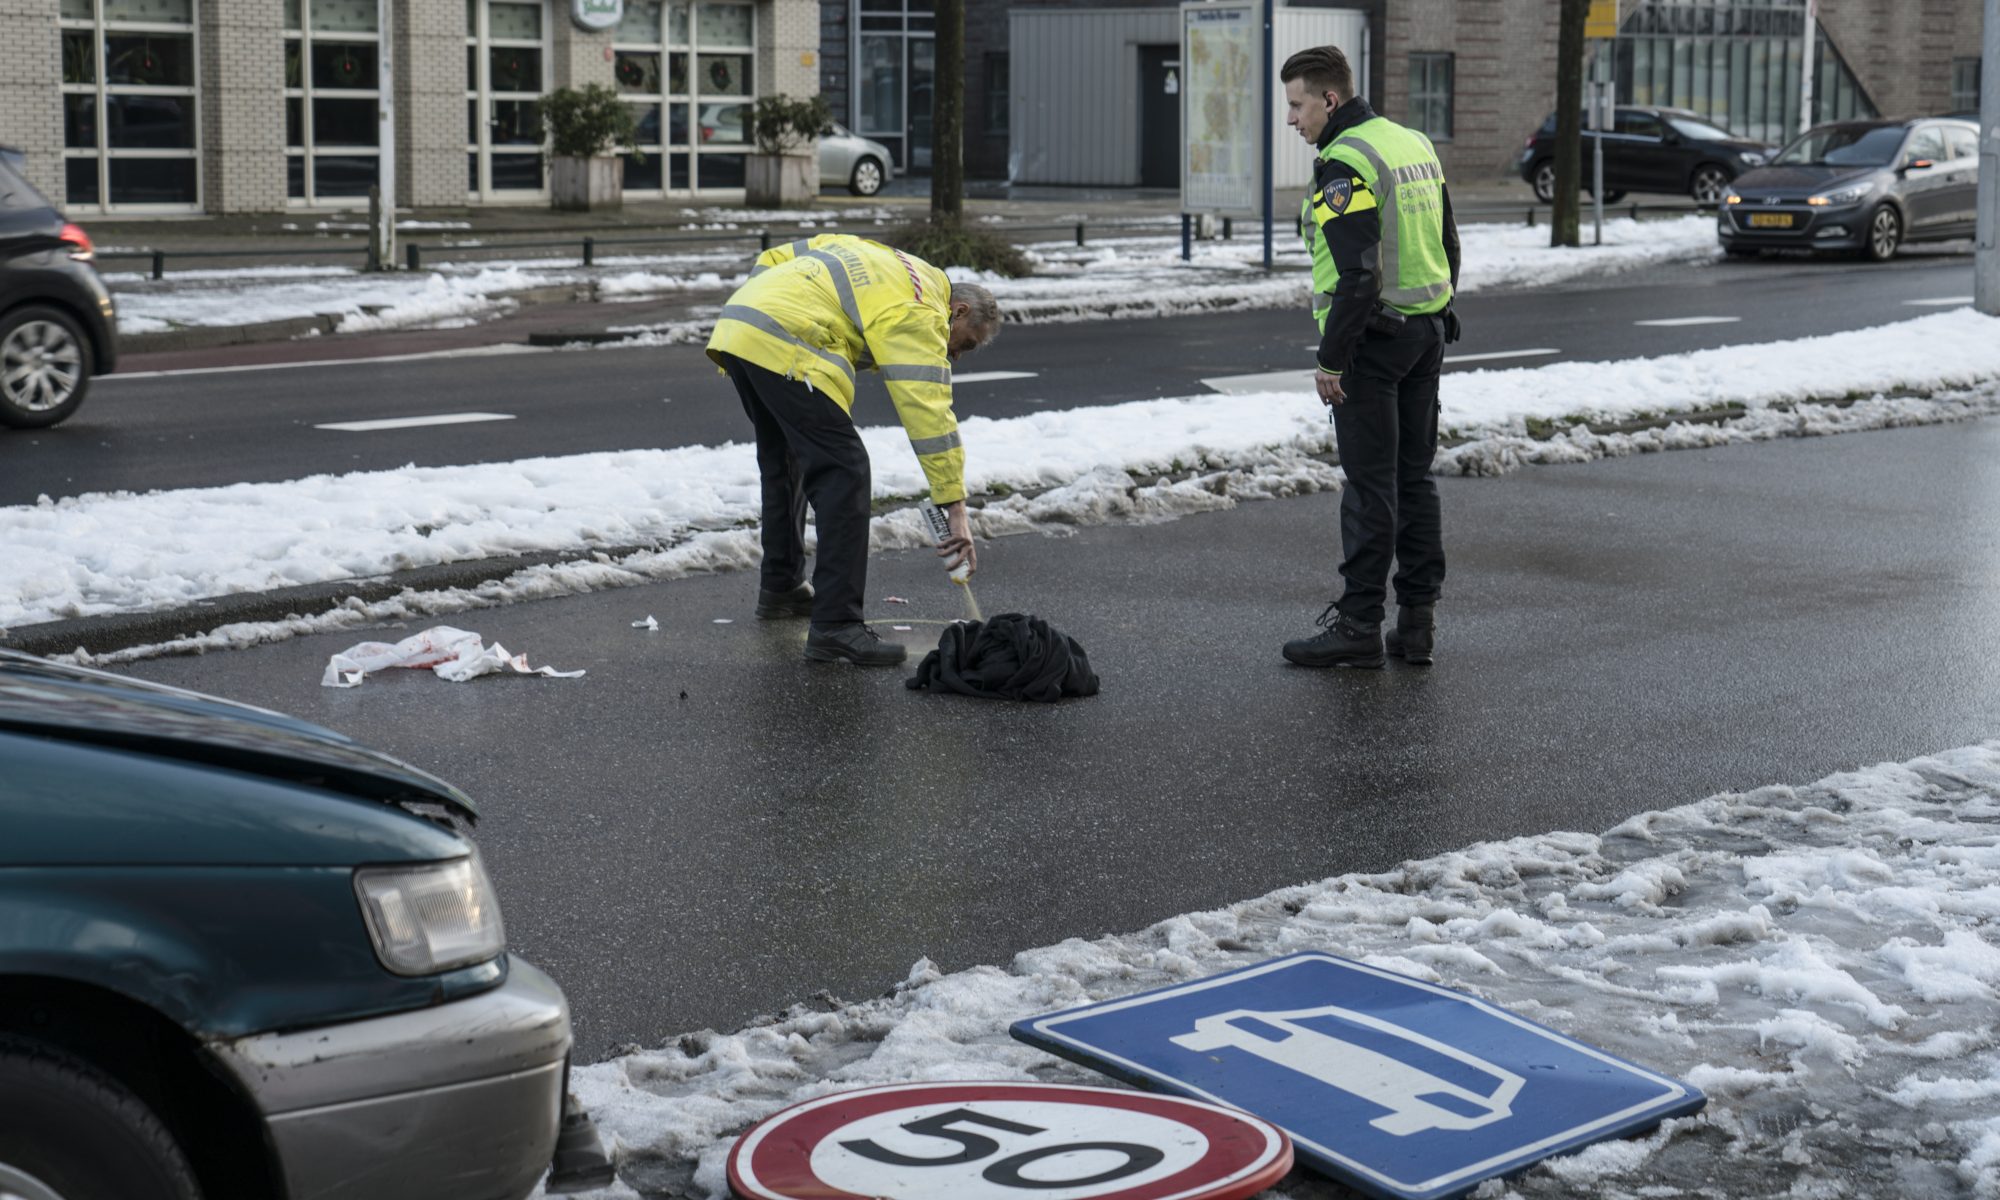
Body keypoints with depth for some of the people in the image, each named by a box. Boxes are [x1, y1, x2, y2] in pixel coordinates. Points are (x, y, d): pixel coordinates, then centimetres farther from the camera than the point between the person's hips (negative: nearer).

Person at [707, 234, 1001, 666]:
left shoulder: (880, 260, 26)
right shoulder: (921, 315, -1)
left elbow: (774, 259, 28)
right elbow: (930, 412, -10)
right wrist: (956, 508, -11)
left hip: (736, 321, 10)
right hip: (784, 350, -10)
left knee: (784, 462, 26)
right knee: (843, 473, -9)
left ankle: (780, 587, 38)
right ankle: (835, 626, -13)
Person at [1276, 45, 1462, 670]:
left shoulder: (1345, 163, -16)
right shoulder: (1415, 145, 13)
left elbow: (1359, 273, -22)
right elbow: (1448, 248, 17)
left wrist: (1331, 360, -17)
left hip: (1372, 338, -9)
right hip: (1426, 335, 9)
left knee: (1370, 484, -4)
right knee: (1415, 477, 12)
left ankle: (1359, 625, 2)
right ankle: (1417, 620, 15)